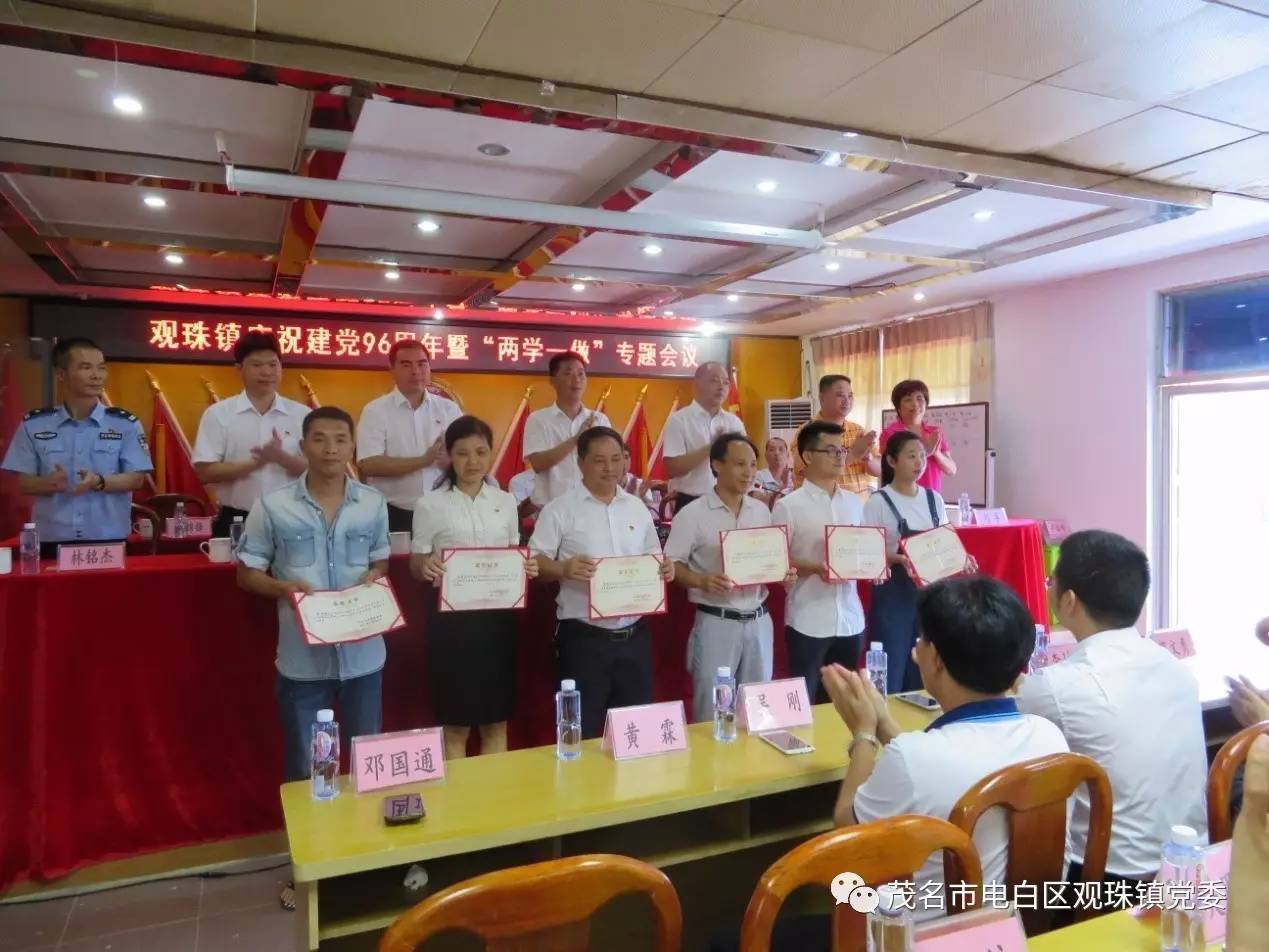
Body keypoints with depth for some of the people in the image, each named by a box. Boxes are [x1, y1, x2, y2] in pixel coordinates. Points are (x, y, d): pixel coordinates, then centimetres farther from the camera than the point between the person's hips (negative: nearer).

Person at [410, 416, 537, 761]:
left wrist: (526, 567, -8)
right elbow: (416, 564, 0)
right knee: (456, 724, 5)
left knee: (497, 721, 11)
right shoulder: (430, 505, -4)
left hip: (497, 614, 3)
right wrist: (426, 567, -23)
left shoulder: (505, 502, 7)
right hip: (451, 615, -3)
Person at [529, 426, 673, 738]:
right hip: (583, 638, -5)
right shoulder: (559, 509, -5)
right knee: (581, 732, 4)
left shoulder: (637, 508, 11)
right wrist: (563, 569, -27)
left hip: (634, 636, 5)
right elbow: (535, 562, -8)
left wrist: (665, 567, -4)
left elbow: (653, 559, 17)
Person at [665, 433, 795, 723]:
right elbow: (671, 565, -7)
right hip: (716, 623, -5)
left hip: (758, 621, 5)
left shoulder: (762, 510, 9)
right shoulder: (693, 513, -8)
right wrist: (702, 581, -23)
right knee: (712, 709, 3)